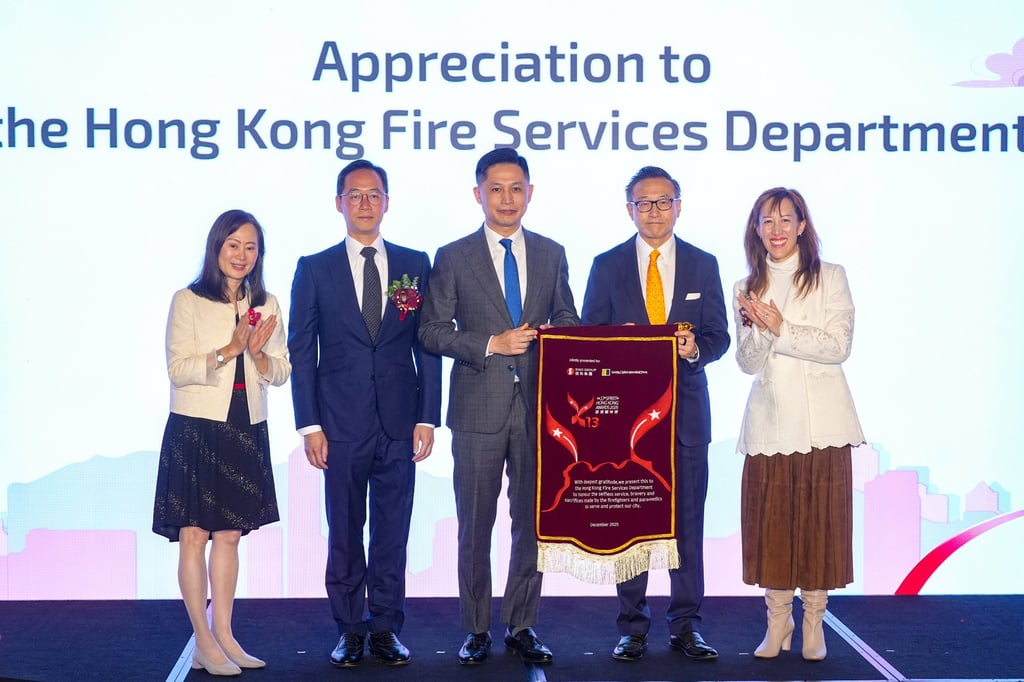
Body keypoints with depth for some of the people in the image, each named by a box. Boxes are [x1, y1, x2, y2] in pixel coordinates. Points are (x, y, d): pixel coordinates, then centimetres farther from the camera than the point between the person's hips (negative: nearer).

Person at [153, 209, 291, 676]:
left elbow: (281, 372, 8)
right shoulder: (188, 301, -3)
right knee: (194, 535, -2)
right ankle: (203, 643, 5)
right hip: (195, 428, -4)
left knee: (229, 535, 10)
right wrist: (228, 350, -20)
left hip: (246, 431, 4)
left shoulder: (267, 305, 9)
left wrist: (259, 354, -12)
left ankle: (223, 636, 17)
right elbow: (177, 370, -10)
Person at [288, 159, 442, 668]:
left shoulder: (415, 265, 7)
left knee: (392, 532, 6)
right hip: (341, 424, -1)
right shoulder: (314, 269, 4)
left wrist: (428, 417, 0)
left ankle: (386, 627, 17)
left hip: (400, 423, 1)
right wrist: (309, 425, -4)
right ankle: (349, 629, 17)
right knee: (344, 534, 6)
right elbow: (301, 352, 3)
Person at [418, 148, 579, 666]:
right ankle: (476, 631, 16)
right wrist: (491, 344, -14)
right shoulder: (453, 258, 1)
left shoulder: (551, 254, 10)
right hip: (478, 409, -2)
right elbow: (432, 330, -2)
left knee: (533, 520, 7)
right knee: (475, 525, 5)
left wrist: (554, 333, -7)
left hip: (538, 407, 2)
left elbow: (568, 319, 16)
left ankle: (521, 626, 19)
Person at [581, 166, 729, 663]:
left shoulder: (703, 265, 8)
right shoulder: (607, 266, 6)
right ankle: (632, 626, 11)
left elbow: (719, 336, 5)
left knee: (687, 520, 2)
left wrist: (695, 348, -16)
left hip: (686, 408, 1)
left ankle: (686, 626, 11)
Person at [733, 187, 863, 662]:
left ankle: (813, 624, 10)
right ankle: (777, 622, 12)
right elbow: (748, 362, 4)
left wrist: (781, 328, -15)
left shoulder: (831, 278, 3)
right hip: (769, 422, 2)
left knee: (819, 519, 0)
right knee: (770, 520, 1)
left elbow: (839, 346, -6)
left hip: (820, 421, -2)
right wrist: (758, 329, -16)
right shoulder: (747, 289, 11)